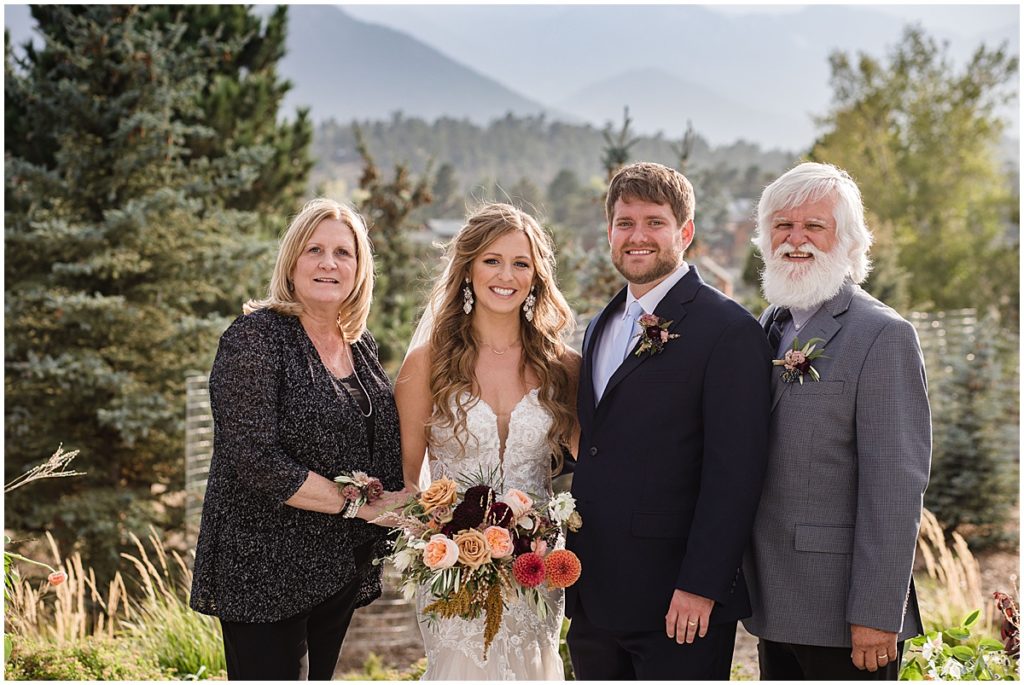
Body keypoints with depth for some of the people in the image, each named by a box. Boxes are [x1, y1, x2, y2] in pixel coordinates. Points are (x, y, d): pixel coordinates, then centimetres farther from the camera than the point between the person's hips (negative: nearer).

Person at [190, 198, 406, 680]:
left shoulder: (360, 346, 10)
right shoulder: (256, 337, -12)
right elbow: (256, 460, -21)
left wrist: (398, 508, -2)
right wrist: (360, 504, -18)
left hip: (339, 570, 7)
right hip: (266, 572, -7)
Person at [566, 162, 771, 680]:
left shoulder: (728, 330, -10)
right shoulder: (600, 328, 14)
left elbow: (733, 472, -15)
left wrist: (701, 587, -18)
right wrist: (569, 569, 12)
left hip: (678, 605, -7)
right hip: (593, 600, 7)